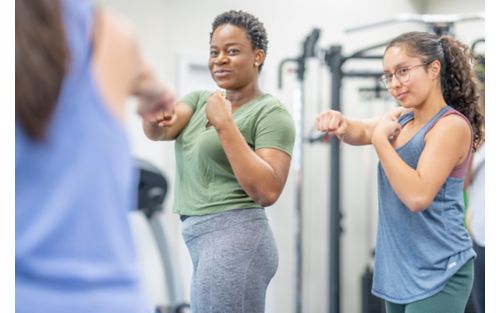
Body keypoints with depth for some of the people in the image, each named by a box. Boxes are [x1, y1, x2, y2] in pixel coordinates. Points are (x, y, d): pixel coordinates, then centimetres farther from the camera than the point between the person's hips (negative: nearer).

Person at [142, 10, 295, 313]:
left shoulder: (271, 113, -7)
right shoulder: (200, 99, 14)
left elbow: (268, 192, -19)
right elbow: (159, 130, -6)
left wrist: (225, 125, -22)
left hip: (235, 241, -7)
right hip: (204, 240, 8)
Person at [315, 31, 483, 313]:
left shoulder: (452, 125, -16)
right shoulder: (403, 116, 9)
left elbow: (418, 195, -26)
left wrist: (380, 138, -18)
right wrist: (340, 123, -8)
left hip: (437, 273, -8)